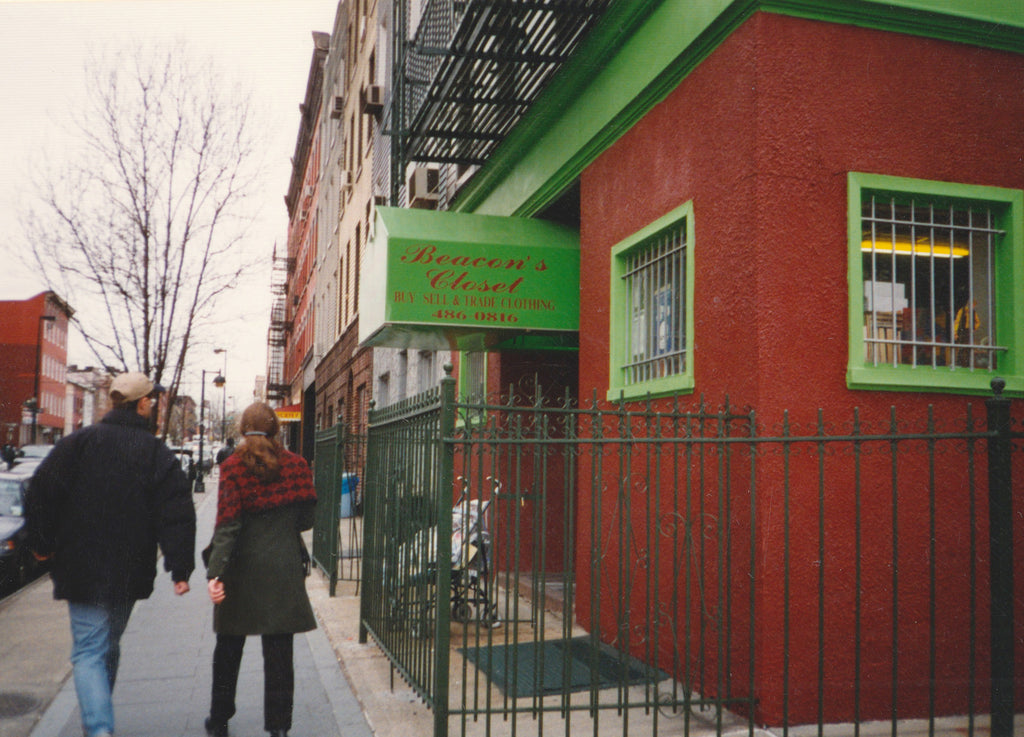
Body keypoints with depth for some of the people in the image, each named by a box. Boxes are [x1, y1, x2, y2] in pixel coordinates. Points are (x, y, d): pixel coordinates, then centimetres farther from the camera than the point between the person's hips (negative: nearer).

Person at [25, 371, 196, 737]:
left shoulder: (79, 442, -4)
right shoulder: (157, 453, -3)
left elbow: (40, 493, -5)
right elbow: (178, 515, -8)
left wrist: (42, 543, 8)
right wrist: (181, 569, -7)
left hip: (83, 570, -2)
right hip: (130, 572, 2)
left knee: (88, 651, -2)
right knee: (109, 645, 20)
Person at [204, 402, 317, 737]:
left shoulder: (233, 467, -7)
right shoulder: (295, 465, -2)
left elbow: (227, 524, -16)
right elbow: (305, 519, 1)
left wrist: (215, 572, -20)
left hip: (241, 570, 0)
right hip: (283, 568, 0)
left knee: (228, 649, 17)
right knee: (278, 652, 5)